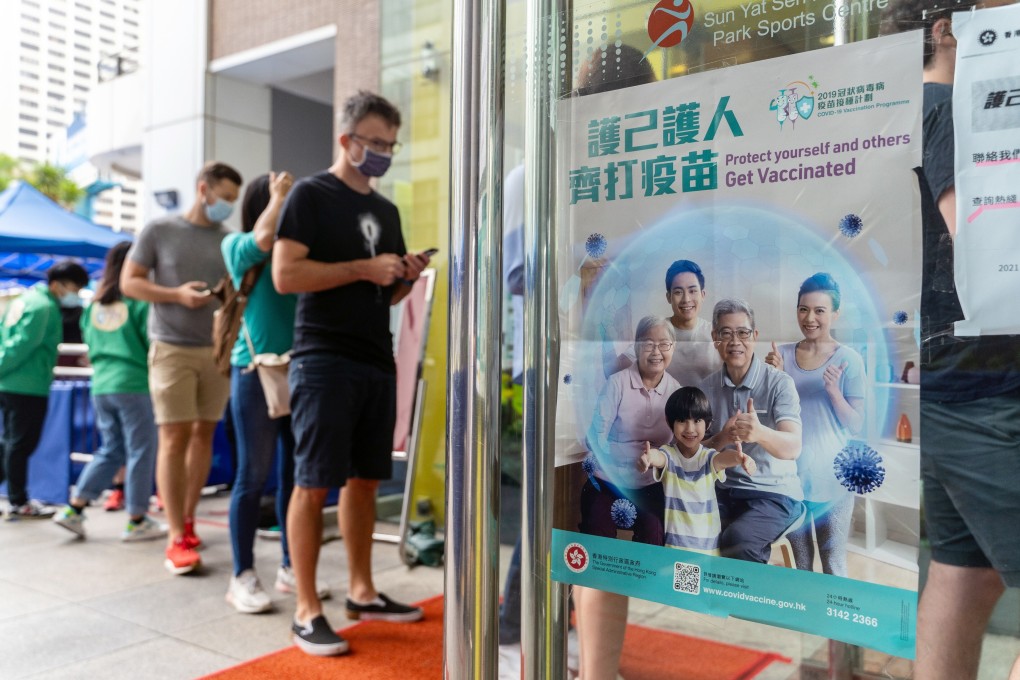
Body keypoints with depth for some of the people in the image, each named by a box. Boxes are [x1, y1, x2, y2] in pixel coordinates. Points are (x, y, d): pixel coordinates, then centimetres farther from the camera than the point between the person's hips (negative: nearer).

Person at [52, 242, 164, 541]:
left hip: (101, 386, 7)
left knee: (110, 450, 17)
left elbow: (89, 343, 17)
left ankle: (74, 509, 14)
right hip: (134, 385, -6)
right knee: (141, 452, 2)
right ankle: (136, 522, 6)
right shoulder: (139, 302, -9)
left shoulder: (94, 306, 10)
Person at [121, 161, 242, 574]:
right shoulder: (159, 230, 2)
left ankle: (187, 520, 21)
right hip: (172, 348, -3)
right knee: (175, 438, -6)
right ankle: (177, 537, -3)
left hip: (218, 349, 3)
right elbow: (129, 282, 2)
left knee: (204, 434, 8)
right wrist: (177, 294, -13)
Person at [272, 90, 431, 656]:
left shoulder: (386, 210, 19)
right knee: (313, 483, -3)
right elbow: (285, 275, -13)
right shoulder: (311, 195, -2)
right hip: (324, 361, -7)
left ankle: (362, 592, 24)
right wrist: (363, 269, -15)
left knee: (365, 480, 12)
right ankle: (307, 611, 6)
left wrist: (407, 276, 1)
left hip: (377, 363, 7)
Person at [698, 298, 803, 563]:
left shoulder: (779, 383, -8)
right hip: (724, 491, 4)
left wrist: (760, 433, -44)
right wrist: (721, 439, -21)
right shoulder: (706, 388, 4)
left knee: (738, 539, -31)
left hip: (775, 492, -3)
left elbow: (793, 447, -22)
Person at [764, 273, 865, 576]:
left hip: (831, 479, -3)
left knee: (834, 568, 7)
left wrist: (833, 390, -22)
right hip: (790, 475, 3)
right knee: (799, 565, 16)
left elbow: (856, 426, -6)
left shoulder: (848, 359, -7)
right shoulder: (783, 354, 2)